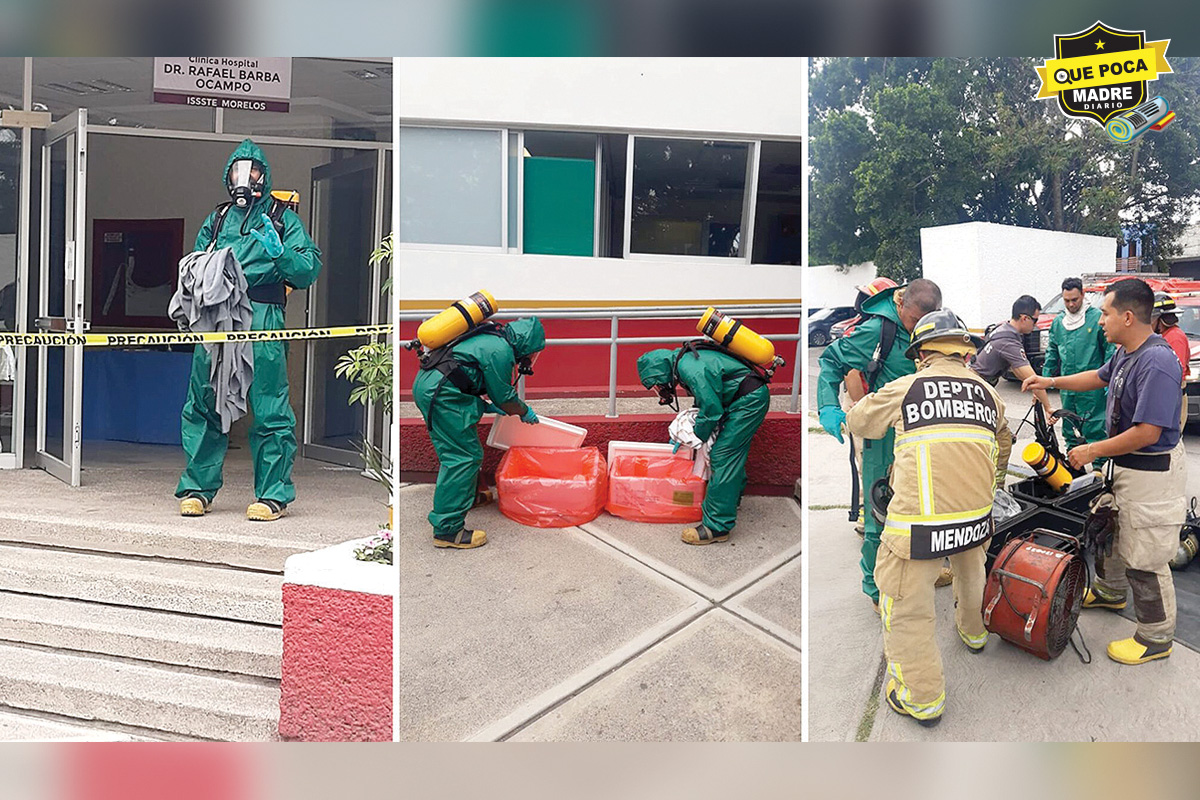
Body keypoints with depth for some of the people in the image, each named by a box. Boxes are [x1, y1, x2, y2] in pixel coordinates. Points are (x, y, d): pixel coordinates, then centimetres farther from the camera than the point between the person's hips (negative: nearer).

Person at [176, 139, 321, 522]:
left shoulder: (282, 219, 11)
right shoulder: (217, 220, 23)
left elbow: (309, 270, 2)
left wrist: (278, 251, -15)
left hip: (262, 321, -4)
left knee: (269, 411, -6)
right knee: (204, 405, 6)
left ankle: (273, 493, 3)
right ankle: (197, 488, 18)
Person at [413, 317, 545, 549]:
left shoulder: (490, 338, 19)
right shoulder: (500, 351, -11)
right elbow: (504, 397, -3)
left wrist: (486, 406, 27)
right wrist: (525, 412, 14)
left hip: (424, 384, 11)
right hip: (441, 394, -11)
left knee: (454, 450, 24)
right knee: (465, 457, -7)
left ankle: (467, 497, 43)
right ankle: (447, 530, -6)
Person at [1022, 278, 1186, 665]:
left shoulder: (1157, 362, -29)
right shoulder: (1125, 353, 2)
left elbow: (1147, 433, -30)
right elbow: (1100, 376, 25)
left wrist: (1092, 451, -20)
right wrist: (1052, 382, 19)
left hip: (1151, 472, -10)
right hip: (1125, 463, 10)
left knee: (1143, 560, 1)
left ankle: (1156, 637, 18)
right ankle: (1109, 591, 51)